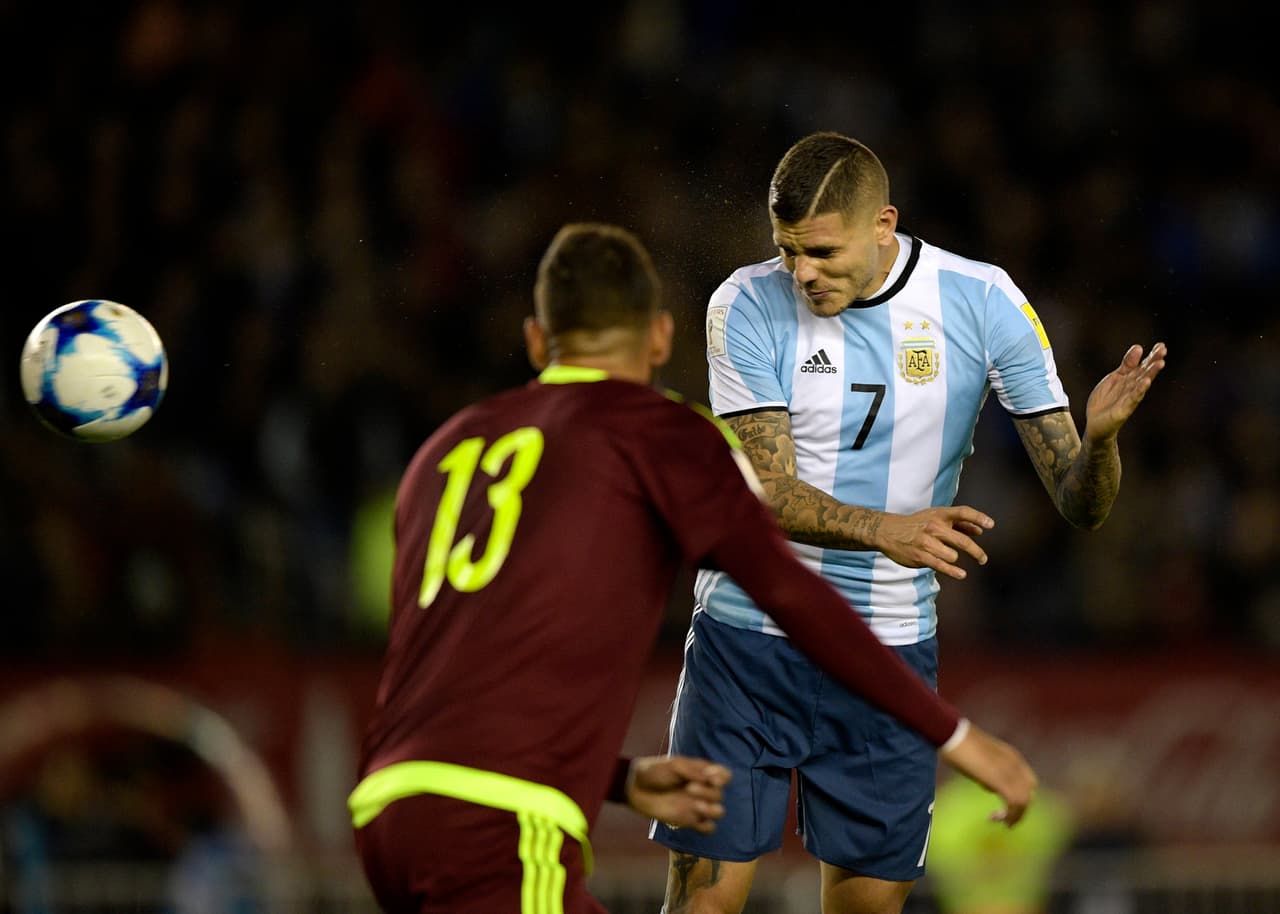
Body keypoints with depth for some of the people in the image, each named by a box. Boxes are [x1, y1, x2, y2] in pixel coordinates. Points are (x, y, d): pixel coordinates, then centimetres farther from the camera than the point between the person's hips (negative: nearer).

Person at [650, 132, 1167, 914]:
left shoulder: (984, 303, -7)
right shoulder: (747, 308, -10)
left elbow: (1080, 505, -7)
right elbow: (767, 492, -15)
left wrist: (1099, 437, -31)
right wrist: (885, 530, -34)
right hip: (746, 639, -1)